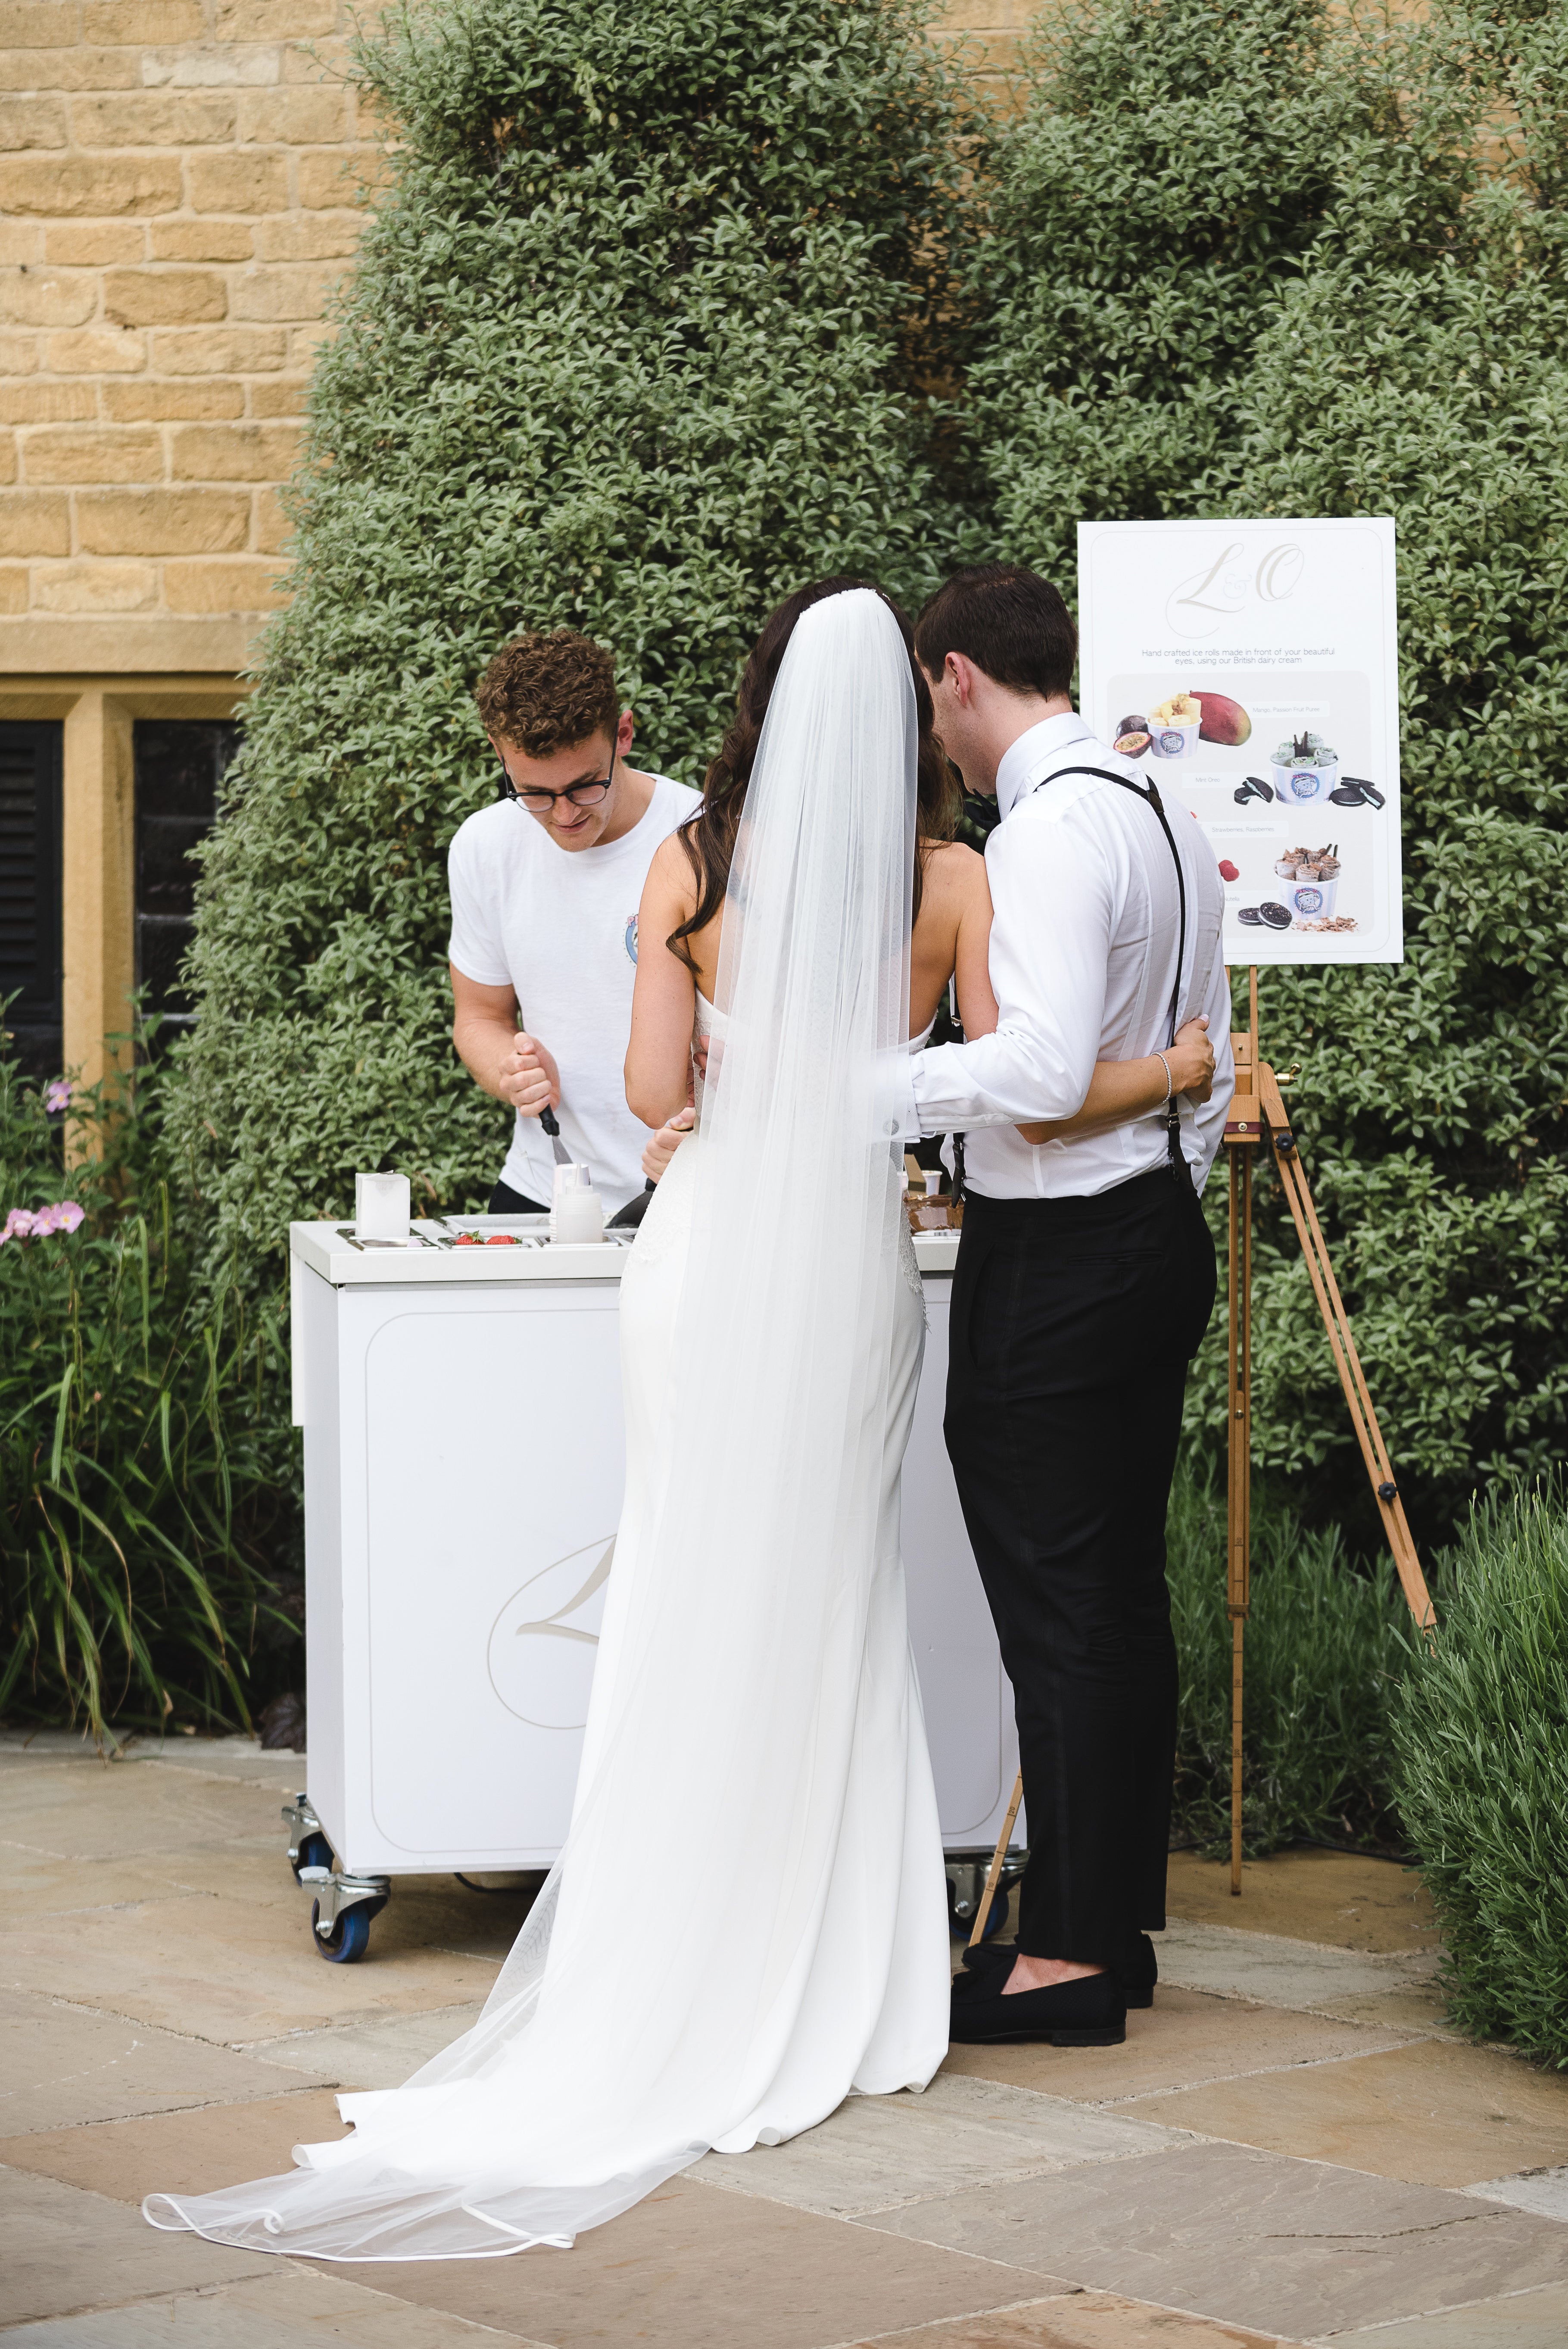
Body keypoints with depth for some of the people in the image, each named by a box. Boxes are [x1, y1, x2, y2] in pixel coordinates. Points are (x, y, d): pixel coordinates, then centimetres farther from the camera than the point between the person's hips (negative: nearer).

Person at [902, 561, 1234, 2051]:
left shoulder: (1049, 829, -18)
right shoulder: (1163, 808, 12)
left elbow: (1039, 1067, -29)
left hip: (1052, 1261, -10)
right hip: (1159, 1231, 10)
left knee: (1054, 1608, -3)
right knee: (1123, 1597, 14)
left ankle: (1067, 1957, 2)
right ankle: (1118, 1923, 22)